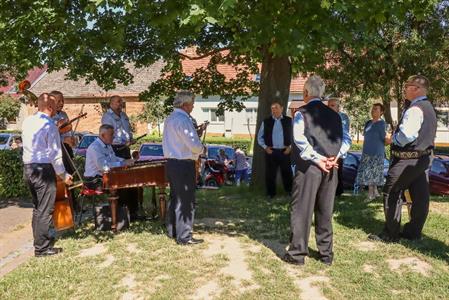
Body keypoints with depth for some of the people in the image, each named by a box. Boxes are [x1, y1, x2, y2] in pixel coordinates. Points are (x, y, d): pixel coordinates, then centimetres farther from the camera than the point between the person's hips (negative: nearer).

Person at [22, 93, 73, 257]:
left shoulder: (27, 121, 6)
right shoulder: (49, 125, -15)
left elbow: (28, 142, 14)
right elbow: (55, 154, -15)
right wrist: (63, 175, -5)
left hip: (27, 168, 8)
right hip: (43, 170, -8)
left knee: (37, 207, 19)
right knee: (45, 210, 0)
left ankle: (39, 238, 30)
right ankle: (42, 247, 6)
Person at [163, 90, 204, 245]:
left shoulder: (170, 118, 10)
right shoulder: (183, 119, -18)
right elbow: (194, 145, -21)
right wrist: (201, 148, -1)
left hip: (171, 162, 9)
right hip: (184, 164, -9)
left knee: (174, 197, 19)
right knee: (186, 201, -1)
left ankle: (172, 231, 30)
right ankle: (184, 236, 7)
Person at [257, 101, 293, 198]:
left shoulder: (289, 120, 3)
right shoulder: (266, 121, 4)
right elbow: (260, 137, 10)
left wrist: (290, 147, -3)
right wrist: (265, 147, -2)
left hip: (285, 151, 0)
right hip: (271, 152, 1)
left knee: (287, 173, 6)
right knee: (270, 174, 4)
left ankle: (290, 193, 19)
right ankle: (271, 194, 16)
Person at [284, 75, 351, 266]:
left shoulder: (302, 113, -4)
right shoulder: (334, 115, 11)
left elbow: (300, 140, -17)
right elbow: (346, 139, 4)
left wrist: (317, 159, -13)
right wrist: (336, 156, -4)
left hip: (309, 166, -5)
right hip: (330, 168, 5)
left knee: (302, 210, 2)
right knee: (325, 211, 13)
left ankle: (297, 253, 6)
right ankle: (326, 253, 21)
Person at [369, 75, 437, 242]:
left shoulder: (415, 110, -18)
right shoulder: (429, 108, 14)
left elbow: (406, 135, -26)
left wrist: (394, 138, -7)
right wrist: (398, 137, 14)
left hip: (407, 159, -10)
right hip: (423, 158, 10)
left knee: (392, 194, -1)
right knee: (419, 196, 11)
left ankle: (390, 234, 5)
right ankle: (413, 232, 22)